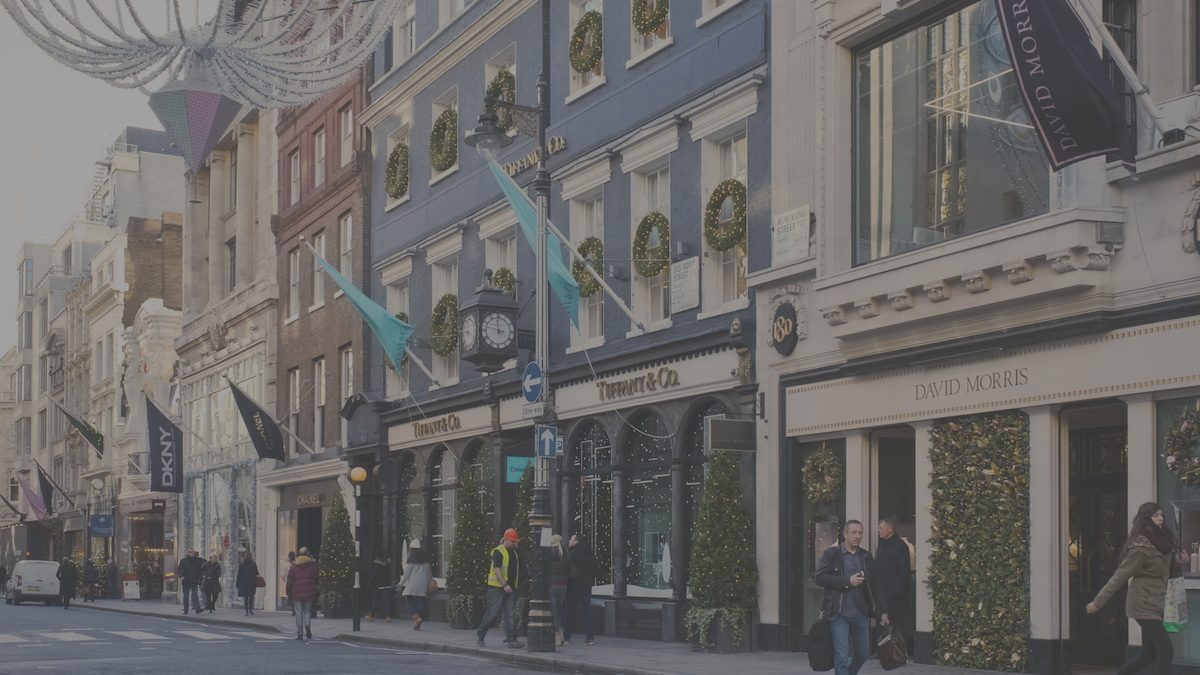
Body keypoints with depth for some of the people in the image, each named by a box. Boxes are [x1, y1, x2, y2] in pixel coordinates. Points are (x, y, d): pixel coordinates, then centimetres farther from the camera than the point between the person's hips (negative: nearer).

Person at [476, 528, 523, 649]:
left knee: (510, 615, 1)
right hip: (497, 588, -7)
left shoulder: (514, 552, 15)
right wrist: (505, 585, -26)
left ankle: (512, 640, -1)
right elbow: (496, 570, -20)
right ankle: (480, 634, 14)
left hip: (510, 588, 7)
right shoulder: (498, 552, -10)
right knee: (493, 613, -4)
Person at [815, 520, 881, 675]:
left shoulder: (866, 556, 10)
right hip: (839, 613, -4)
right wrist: (847, 581, -16)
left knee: (863, 653, 14)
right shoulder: (832, 554, -2)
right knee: (842, 656, -6)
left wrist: (881, 611, 6)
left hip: (861, 613, 4)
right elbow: (820, 578, -11)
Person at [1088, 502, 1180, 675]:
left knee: (1149, 652, 13)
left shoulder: (1159, 542, 9)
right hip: (1144, 606, -9)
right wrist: (1099, 602, -15)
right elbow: (1120, 576, -16)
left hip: (1154, 605, 9)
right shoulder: (1140, 548, -18)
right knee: (1166, 651, -9)